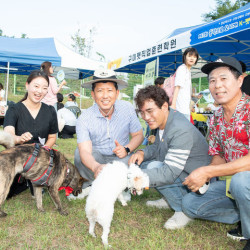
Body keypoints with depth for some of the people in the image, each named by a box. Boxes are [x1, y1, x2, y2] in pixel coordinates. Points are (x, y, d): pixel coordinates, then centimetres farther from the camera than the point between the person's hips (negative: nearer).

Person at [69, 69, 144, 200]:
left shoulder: (127, 108, -11)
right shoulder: (84, 118, -17)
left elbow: (138, 135, 0)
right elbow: (85, 151, -29)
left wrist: (127, 149, -21)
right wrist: (96, 167, -51)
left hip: (120, 157, 1)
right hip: (96, 158, -1)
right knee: (79, 153, -29)